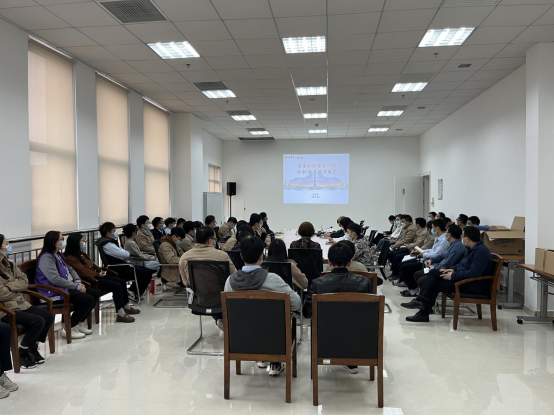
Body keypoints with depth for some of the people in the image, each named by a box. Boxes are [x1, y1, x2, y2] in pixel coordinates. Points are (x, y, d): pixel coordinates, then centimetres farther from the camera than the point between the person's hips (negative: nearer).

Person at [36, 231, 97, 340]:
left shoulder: (58, 255, 14)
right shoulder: (46, 258, -17)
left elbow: (70, 269, 19)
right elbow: (55, 279, -26)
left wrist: (78, 282, 0)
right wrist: (76, 286, -21)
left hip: (67, 287, 10)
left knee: (95, 293, 4)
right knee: (88, 300, -21)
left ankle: (80, 322, 13)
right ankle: (69, 329, -8)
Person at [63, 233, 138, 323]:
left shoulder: (81, 254, 16)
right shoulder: (71, 258, -14)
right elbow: (84, 272, -19)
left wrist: (101, 270, 3)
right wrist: (98, 274, -9)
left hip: (95, 276, 10)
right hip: (89, 281, -10)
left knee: (121, 281, 0)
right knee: (116, 286, -22)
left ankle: (127, 307, 10)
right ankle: (120, 314, -21)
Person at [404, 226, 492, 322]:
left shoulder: (481, 251, -21)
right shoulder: (472, 249, 11)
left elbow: (473, 273, -29)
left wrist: (453, 276, -22)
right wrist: (453, 269, 5)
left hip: (474, 285, -10)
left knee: (436, 284, -13)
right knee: (434, 272, -1)